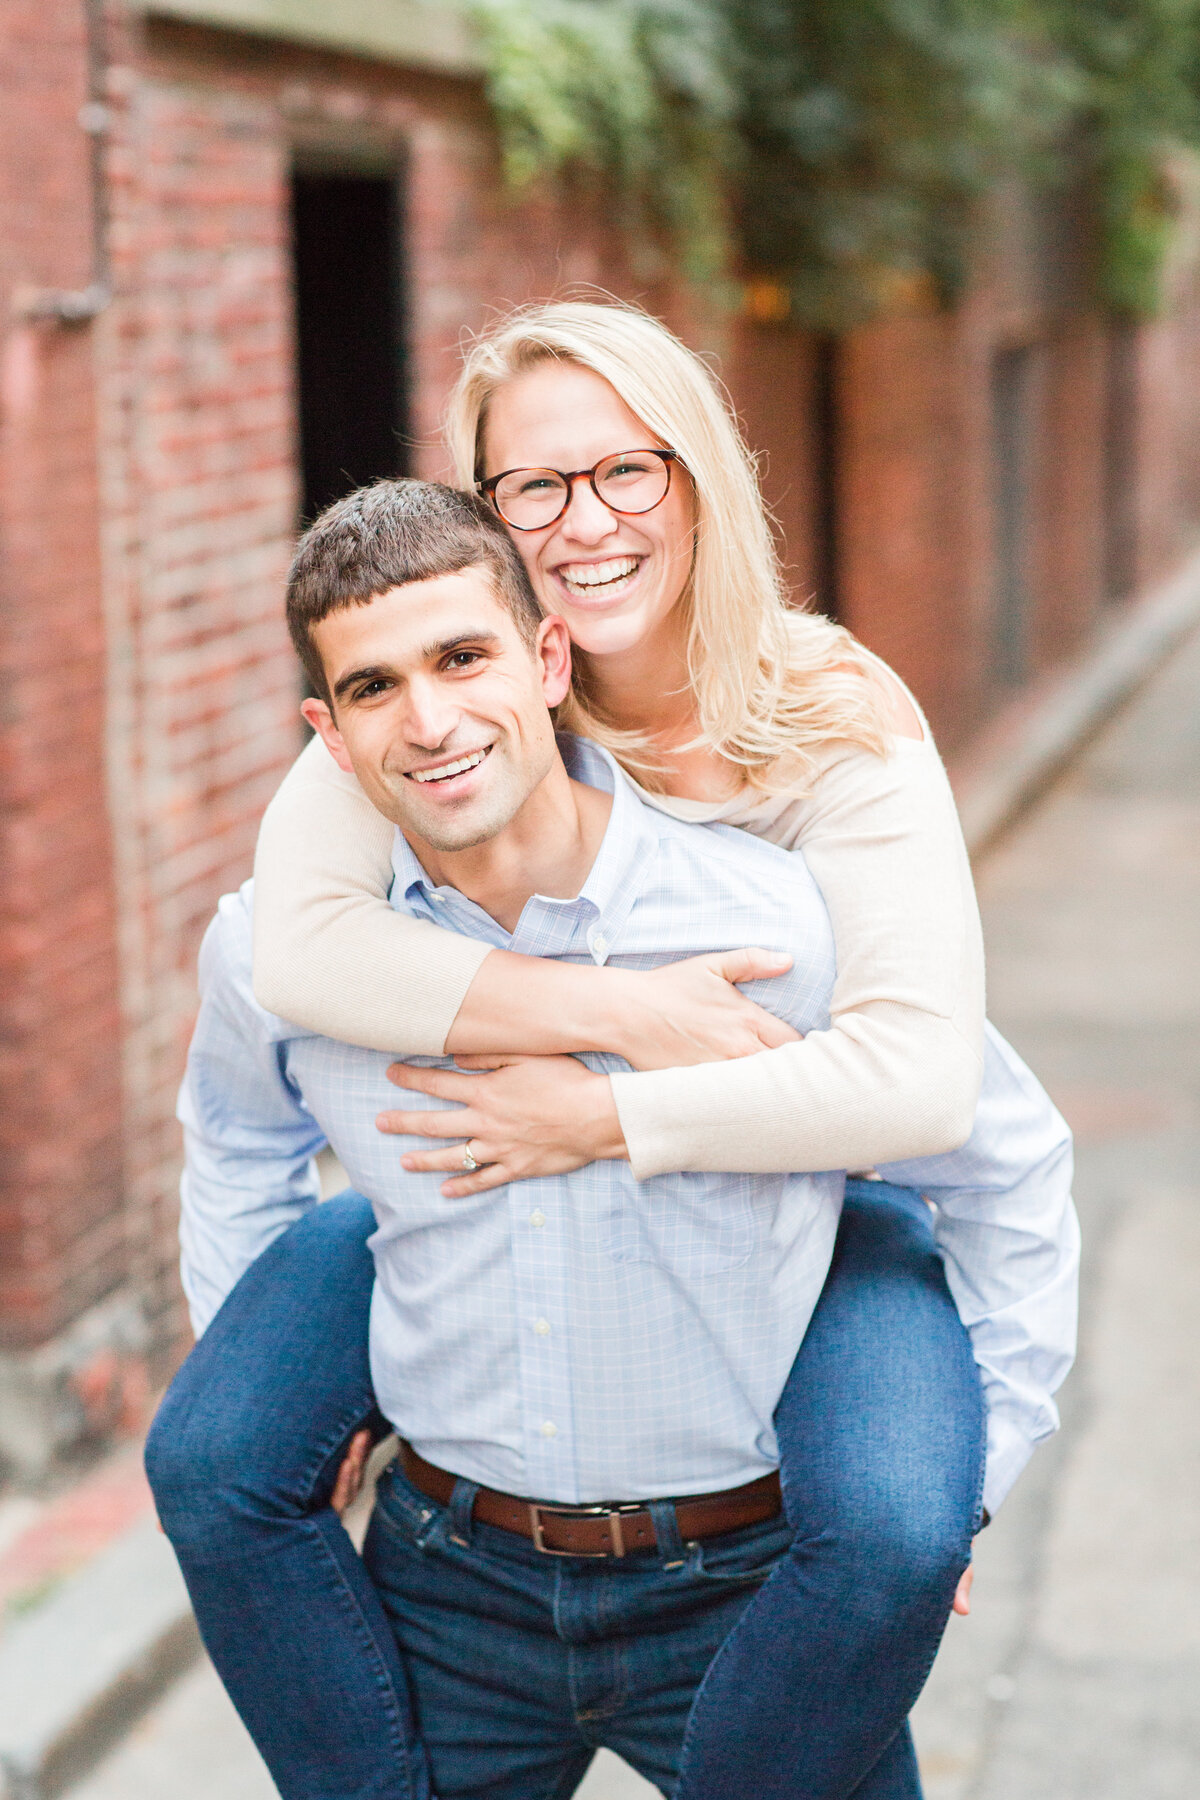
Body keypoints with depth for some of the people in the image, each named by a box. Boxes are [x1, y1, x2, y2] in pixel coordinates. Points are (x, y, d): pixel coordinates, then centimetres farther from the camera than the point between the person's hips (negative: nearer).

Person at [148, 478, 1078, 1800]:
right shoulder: (273, 950, -9)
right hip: (451, 1587, 2)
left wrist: (969, 1477, 2)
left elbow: (1009, 1169, -1)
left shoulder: (781, 922, -17)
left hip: (744, 1592, -2)